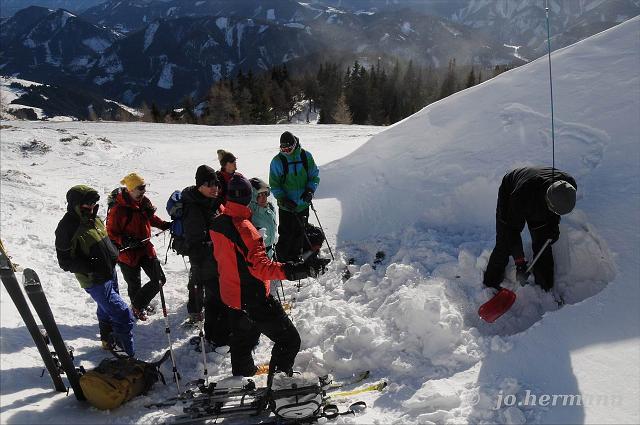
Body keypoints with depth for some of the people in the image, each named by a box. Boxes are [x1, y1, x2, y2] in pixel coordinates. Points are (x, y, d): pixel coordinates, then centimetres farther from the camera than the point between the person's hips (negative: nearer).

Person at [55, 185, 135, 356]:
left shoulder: (93, 219, 3)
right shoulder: (67, 228, -21)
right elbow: (65, 262, -20)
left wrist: (113, 255, 7)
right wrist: (91, 267, -32)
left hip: (110, 273, 9)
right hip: (96, 282, -9)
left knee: (107, 311, 30)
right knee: (124, 318, -12)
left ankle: (108, 342, 52)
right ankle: (128, 356, -2)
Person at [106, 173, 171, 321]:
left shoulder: (144, 202, -1)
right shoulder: (118, 209, -21)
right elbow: (111, 233, -14)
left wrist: (164, 225, 8)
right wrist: (125, 241, -28)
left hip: (145, 248, 6)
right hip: (128, 253, -6)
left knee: (159, 280, 5)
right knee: (134, 285, 12)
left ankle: (140, 303, 28)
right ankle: (137, 307, 41)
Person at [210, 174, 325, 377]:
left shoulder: (217, 223, 0)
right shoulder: (243, 227, -26)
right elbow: (259, 267, -33)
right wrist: (291, 270, -41)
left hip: (231, 295, 9)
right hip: (253, 298, -9)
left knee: (242, 340, 26)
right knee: (289, 339, 2)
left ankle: (241, 376, 42)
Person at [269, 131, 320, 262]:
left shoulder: (306, 156, -2)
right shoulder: (277, 161, -8)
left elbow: (314, 175, 5)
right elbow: (274, 184, -5)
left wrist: (310, 190, -13)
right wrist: (283, 199, -18)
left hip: (303, 204, 3)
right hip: (286, 207, -3)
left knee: (299, 233, 16)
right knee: (286, 235, -2)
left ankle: (295, 259, 32)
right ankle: (282, 261, 13)